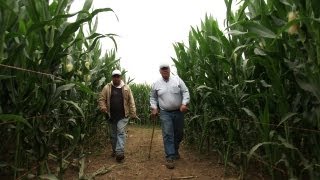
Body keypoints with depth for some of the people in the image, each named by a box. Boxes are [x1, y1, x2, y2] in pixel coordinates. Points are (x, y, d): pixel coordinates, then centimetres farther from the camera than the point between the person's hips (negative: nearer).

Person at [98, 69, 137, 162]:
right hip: (111, 116, 2)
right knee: (113, 134, 14)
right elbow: (101, 99, 2)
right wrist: (103, 108, -16)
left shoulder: (126, 88, 3)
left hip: (123, 116, -2)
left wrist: (133, 113, -2)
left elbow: (131, 101, 2)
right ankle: (114, 150, 30)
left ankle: (120, 152, -7)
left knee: (121, 132, -8)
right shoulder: (107, 87, 3)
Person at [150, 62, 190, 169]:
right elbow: (153, 97, 13)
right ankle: (170, 157, -1)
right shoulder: (156, 84, 4)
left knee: (179, 133, 13)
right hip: (165, 113, -1)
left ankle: (175, 151, 37)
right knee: (168, 135, -8)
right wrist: (154, 108, 0)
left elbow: (185, 92, -2)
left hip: (178, 111, 1)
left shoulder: (177, 80, 0)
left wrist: (184, 104, -15)